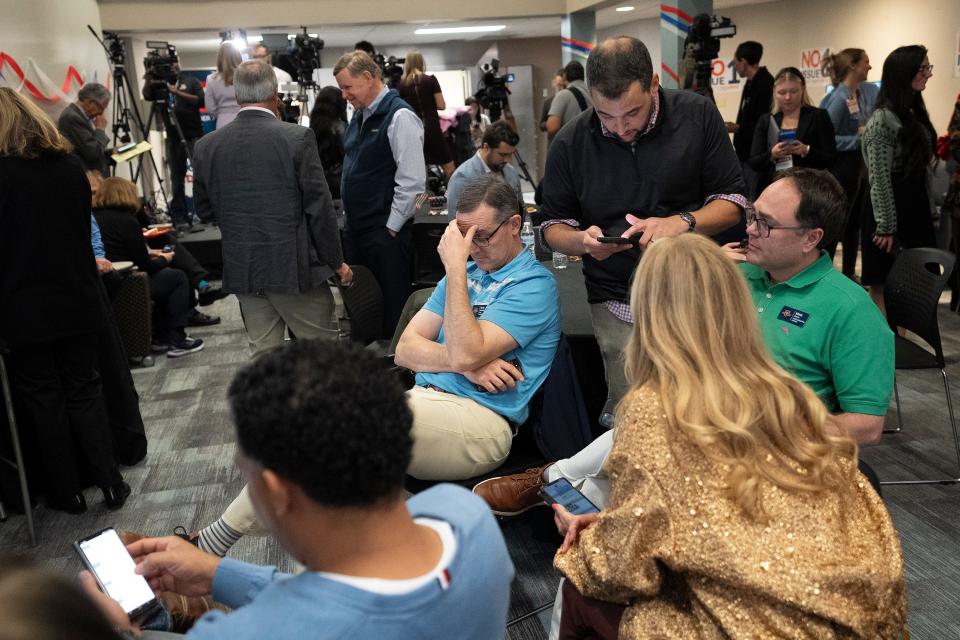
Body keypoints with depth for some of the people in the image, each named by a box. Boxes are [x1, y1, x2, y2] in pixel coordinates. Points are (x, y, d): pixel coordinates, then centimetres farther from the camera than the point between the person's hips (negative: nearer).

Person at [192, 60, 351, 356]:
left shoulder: (207, 146, 0)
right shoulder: (297, 137, -12)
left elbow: (204, 208, 11)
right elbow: (319, 208, -10)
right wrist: (337, 261, 1)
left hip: (242, 270, 4)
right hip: (294, 266, -4)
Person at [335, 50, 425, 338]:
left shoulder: (400, 117, -13)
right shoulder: (360, 115, 13)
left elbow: (412, 180, -18)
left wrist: (392, 228, -16)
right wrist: (349, 214, 14)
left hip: (386, 232, -9)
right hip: (357, 228, 9)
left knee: (392, 308, -1)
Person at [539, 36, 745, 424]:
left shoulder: (697, 115, -1)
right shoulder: (570, 145, 0)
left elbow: (732, 200, 2)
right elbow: (552, 226, 9)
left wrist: (682, 223, -18)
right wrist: (583, 240, -15)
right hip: (618, 302, 0)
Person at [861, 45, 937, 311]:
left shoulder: (914, 113, 12)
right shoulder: (883, 119, -15)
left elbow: (921, 165, 18)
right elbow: (880, 179, -17)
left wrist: (928, 209, 14)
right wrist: (885, 226, -18)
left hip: (916, 205, 9)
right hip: (892, 207, -9)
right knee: (884, 284, 0)